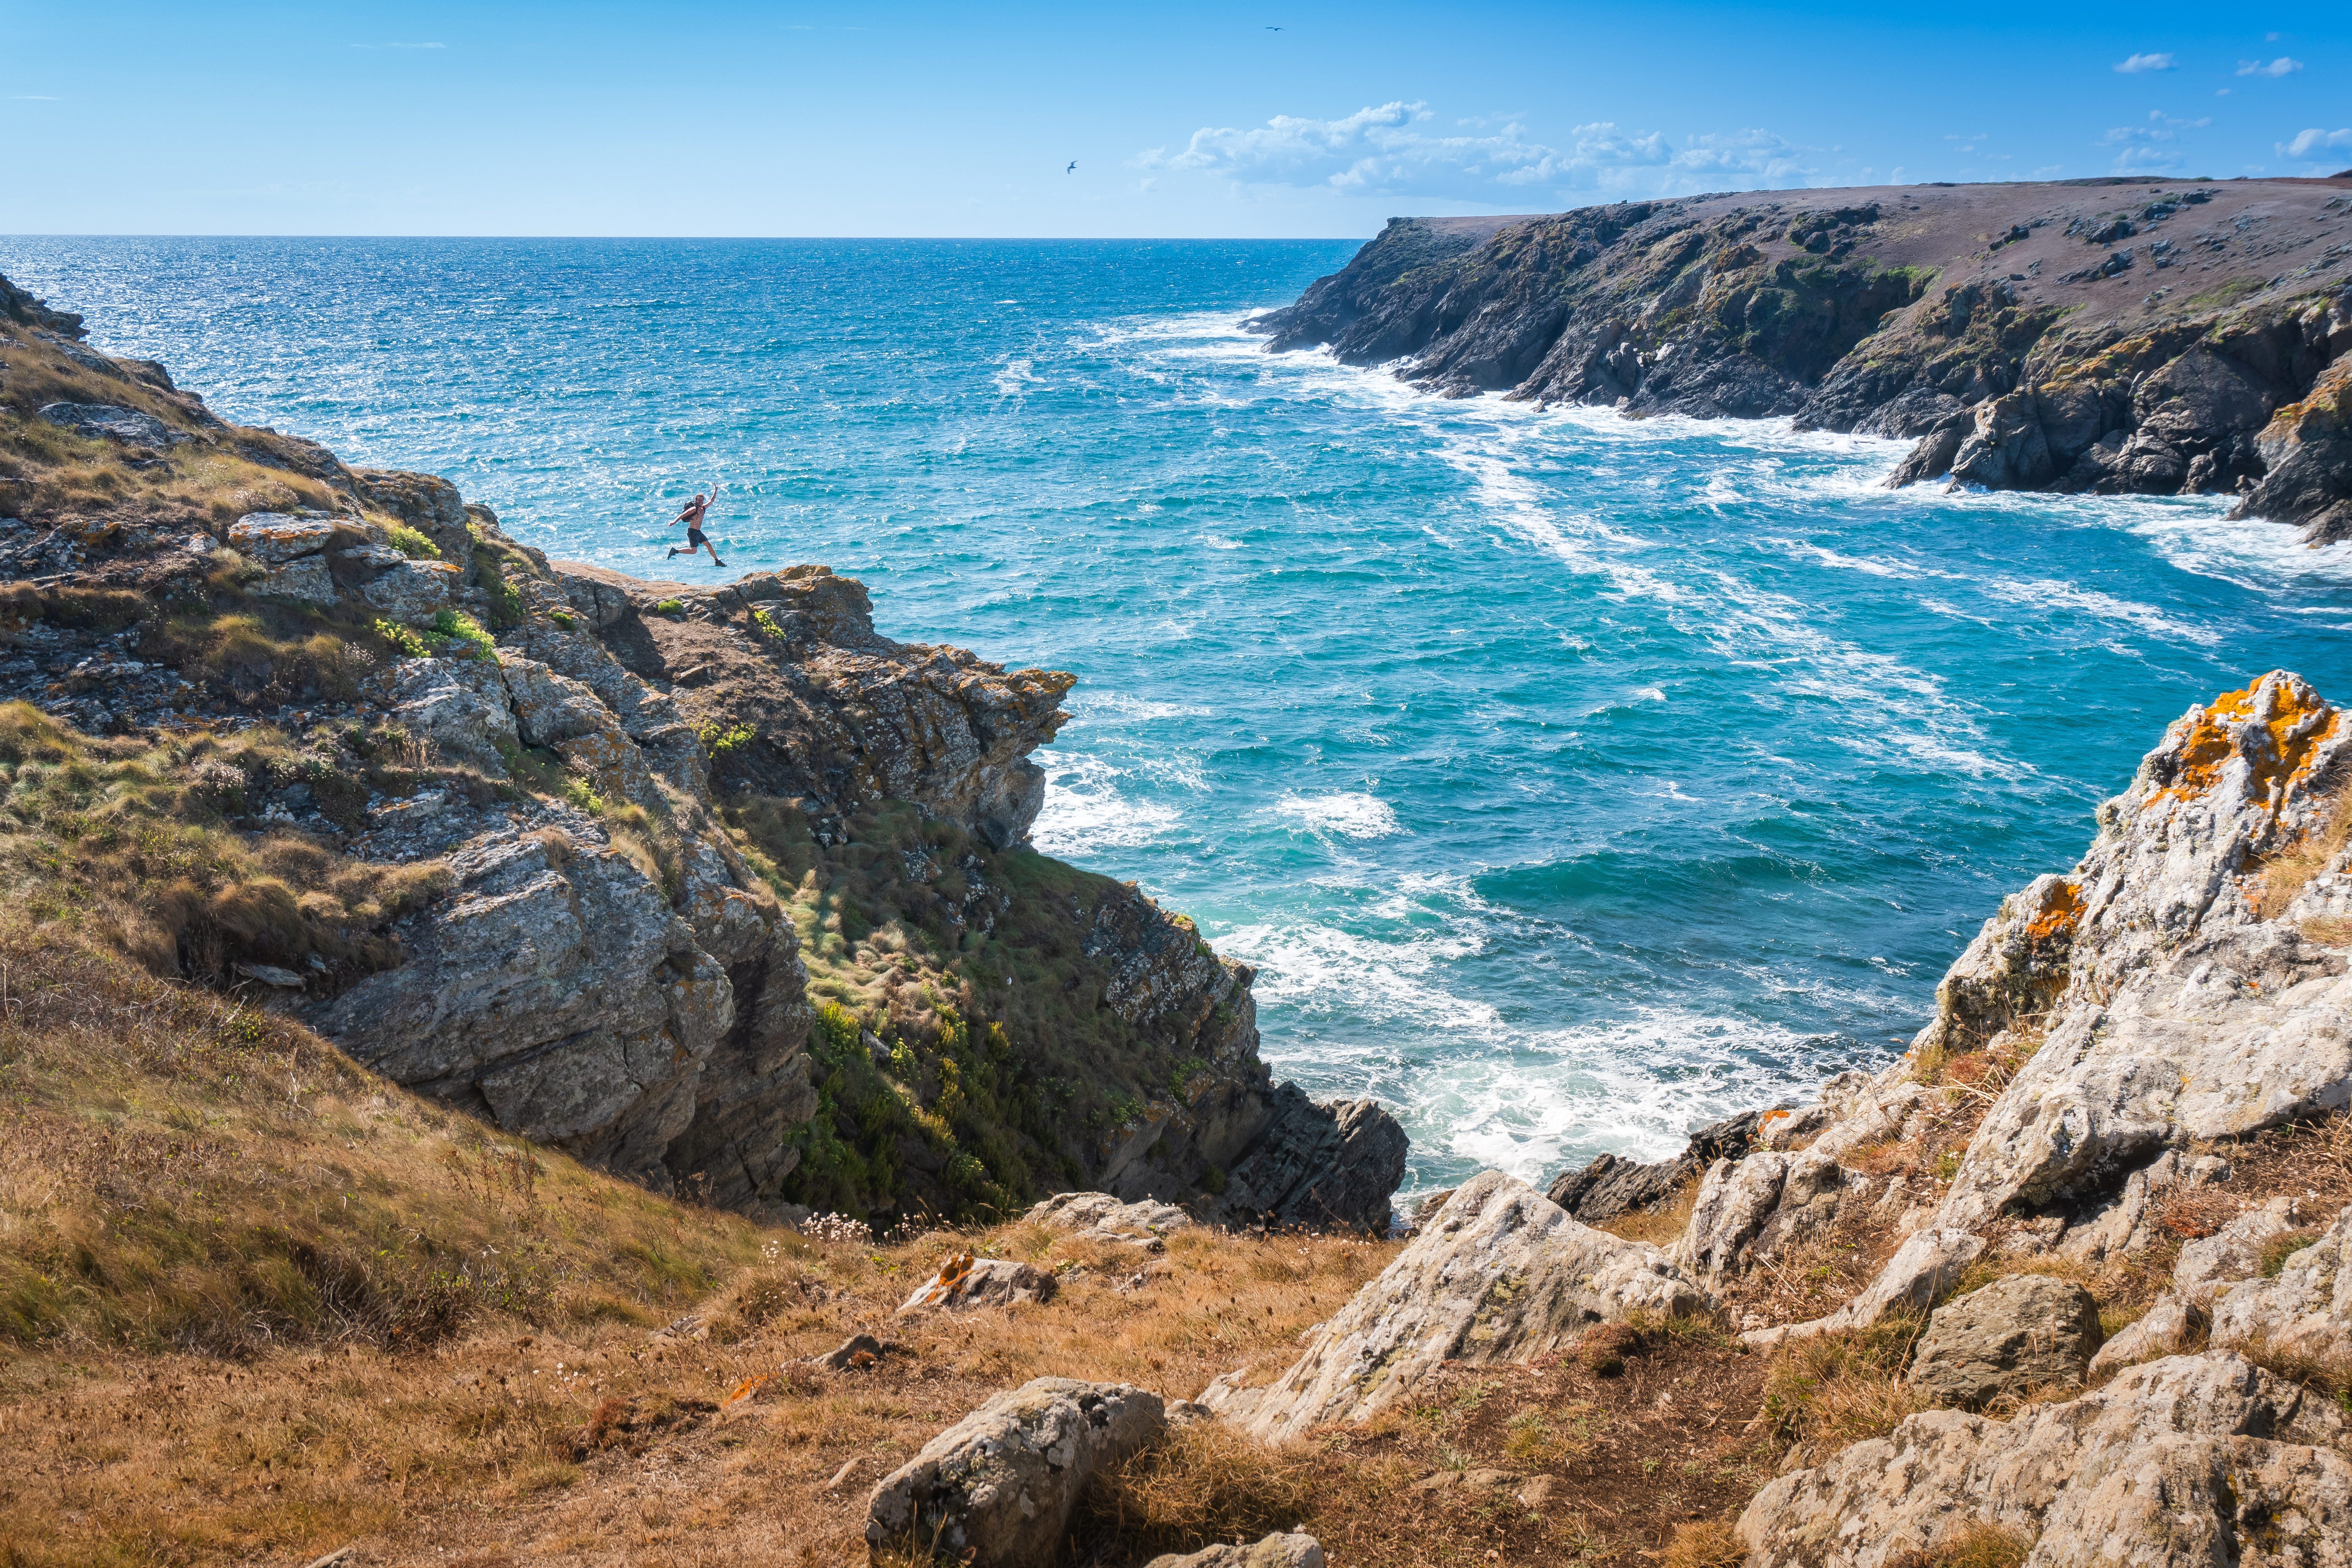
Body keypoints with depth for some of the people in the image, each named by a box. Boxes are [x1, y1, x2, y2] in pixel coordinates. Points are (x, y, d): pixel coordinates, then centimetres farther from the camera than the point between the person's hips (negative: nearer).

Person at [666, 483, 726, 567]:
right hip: (692, 532, -8)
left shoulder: (703, 508, 9)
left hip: (698, 532, 8)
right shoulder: (694, 509, -15)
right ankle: (675, 551, -4)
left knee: (709, 546, 9)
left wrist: (716, 491, 22)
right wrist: (674, 522, -32)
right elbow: (682, 515, -20)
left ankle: (717, 562, 16)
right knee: (693, 551, -11)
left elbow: (711, 501, 24)